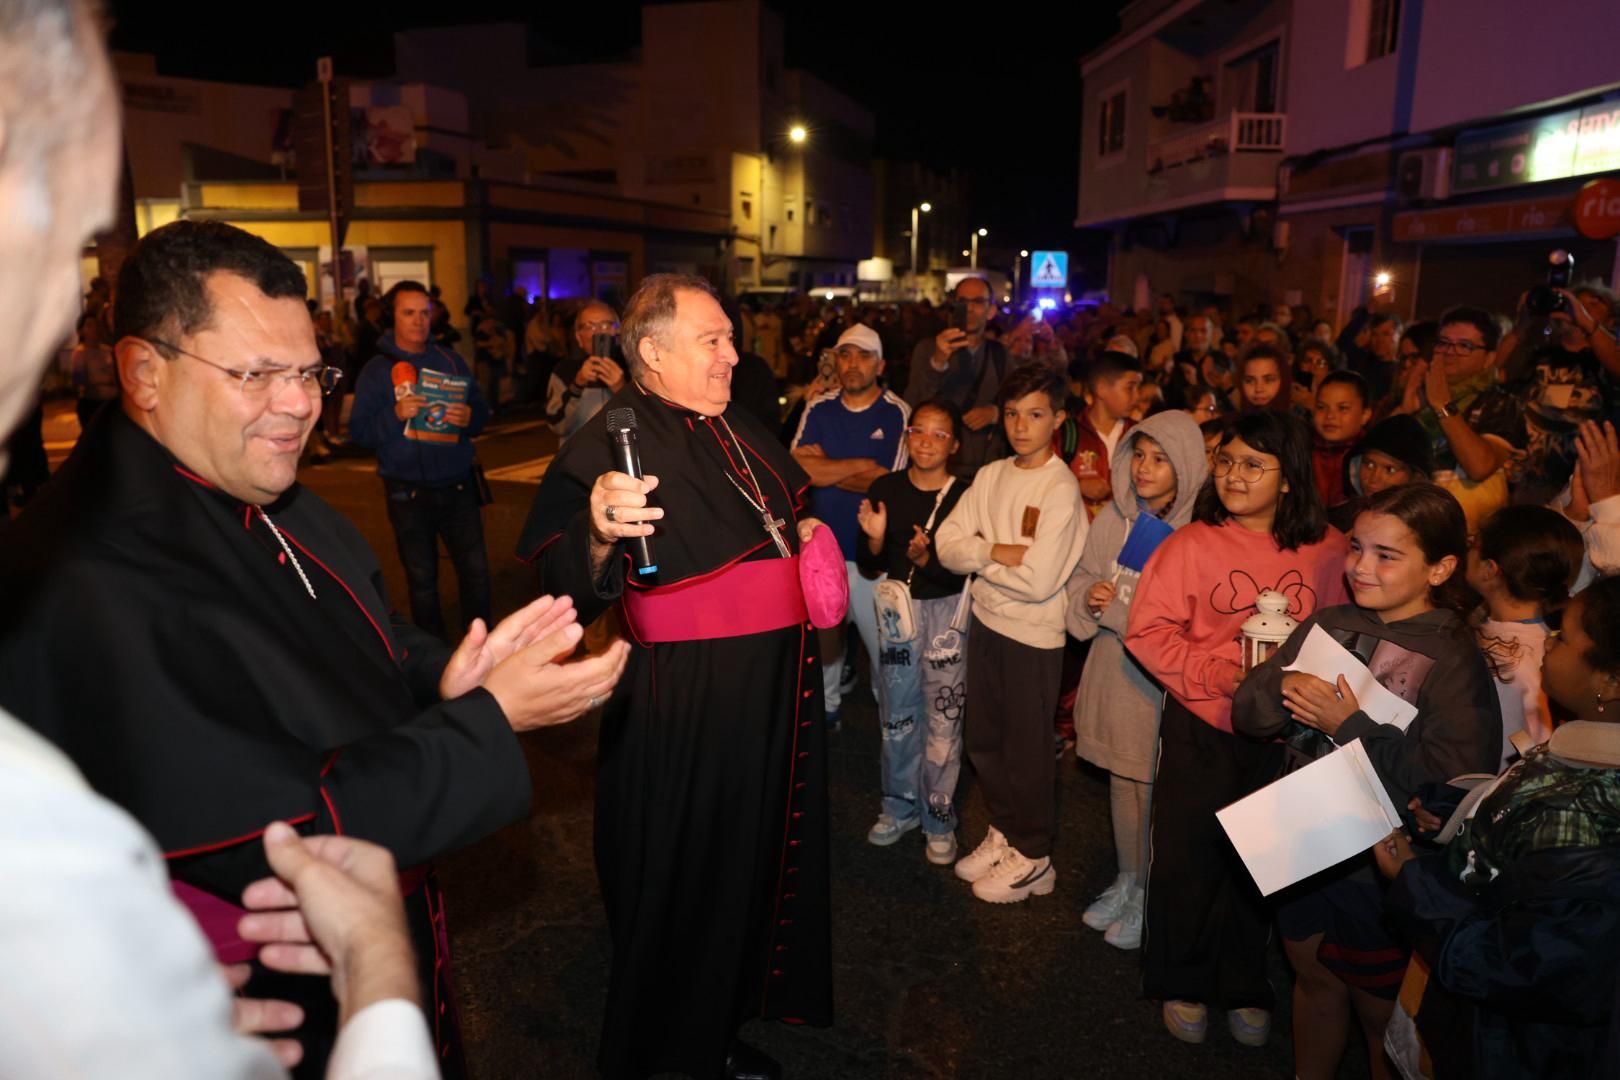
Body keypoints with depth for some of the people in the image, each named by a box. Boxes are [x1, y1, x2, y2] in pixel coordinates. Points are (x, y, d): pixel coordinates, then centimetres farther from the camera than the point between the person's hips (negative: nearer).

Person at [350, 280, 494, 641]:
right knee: (422, 580, 9)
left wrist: (469, 417, -16)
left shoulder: (450, 360, 7)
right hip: (408, 493, -2)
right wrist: (395, 415, -23)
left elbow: (482, 413, 6)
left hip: (458, 486, 2)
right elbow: (358, 432, -6)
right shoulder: (376, 370, -1)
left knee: (476, 571, 2)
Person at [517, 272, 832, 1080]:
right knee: (681, 879, 5)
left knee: (759, 854, 19)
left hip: (772, 693, 8)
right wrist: (598, 534, -46)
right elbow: (565, 583, -27)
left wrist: (806, 530, 11)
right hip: (683, 707, -8)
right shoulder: (610, 444, -15)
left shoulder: (741, 433, 10)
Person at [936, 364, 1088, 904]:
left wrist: (980, 555, -11)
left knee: (1027, 749, 9)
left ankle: (1032, 858, 29)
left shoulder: (1061, 488, -16)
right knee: (984, 740, 19)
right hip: (986, 622, 6)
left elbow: (1039, 581, -23)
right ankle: (1003, 833, 40)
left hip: (1033, 635, -6)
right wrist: (999, 551, -19)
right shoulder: (990, 476, 2)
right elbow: (947, 545, -3)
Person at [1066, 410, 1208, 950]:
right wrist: (1088, 598, -9)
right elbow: (1082, 578, 11)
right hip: (1114, 673, 6)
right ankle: (1127, 881, 40)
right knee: (1120, 782, 20)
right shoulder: (1114, 516, -1)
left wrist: (1118, 610, -18)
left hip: (1162, 683, -5)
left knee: (1154, 791, 8)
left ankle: (1152, 898, 29)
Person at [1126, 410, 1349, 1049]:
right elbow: (1147, 630, -11)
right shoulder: (1193, 543, -10)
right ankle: (1181, 983, 34)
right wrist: (1218, 671, -20)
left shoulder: (1325, 548, -4)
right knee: (1188, 857, 11)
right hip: (1201, 728, -2)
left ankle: (1243, 987, 39)